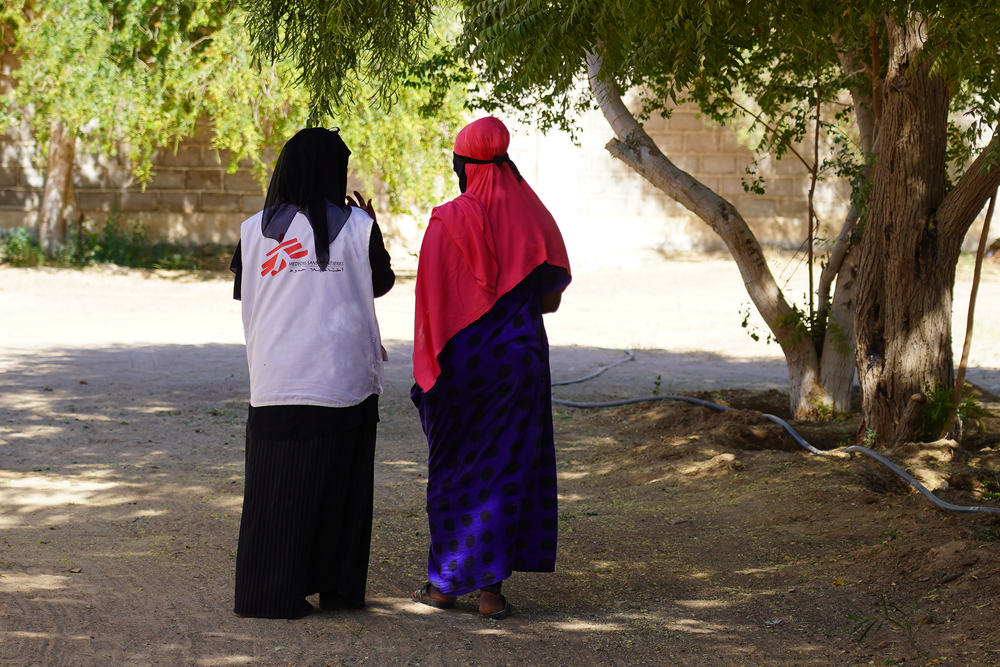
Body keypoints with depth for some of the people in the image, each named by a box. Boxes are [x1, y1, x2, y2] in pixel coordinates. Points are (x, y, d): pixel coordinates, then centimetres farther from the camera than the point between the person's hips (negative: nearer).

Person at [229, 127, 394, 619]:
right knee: (340, 483, 10)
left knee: (277, 486, 6)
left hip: (274, 381, 1)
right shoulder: (357, 227, -4)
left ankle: (272, 593, 5)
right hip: (343, 376, -1)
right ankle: (338, 586, 15)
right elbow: (381, 283, 9)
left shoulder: (255, 229, 0)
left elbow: (243, 292, 11)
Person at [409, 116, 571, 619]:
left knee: (453, 469, 10)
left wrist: (427, 369, -2)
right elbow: (550, 300, 5)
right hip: (519, 358, 2)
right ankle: (490, 587, 1)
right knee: (507, 468, 6)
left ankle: (445, 582, 14)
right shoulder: (535, 218, 0)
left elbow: (431, 301, -9)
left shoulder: (447, 221, -9)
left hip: (460, 361, -2)